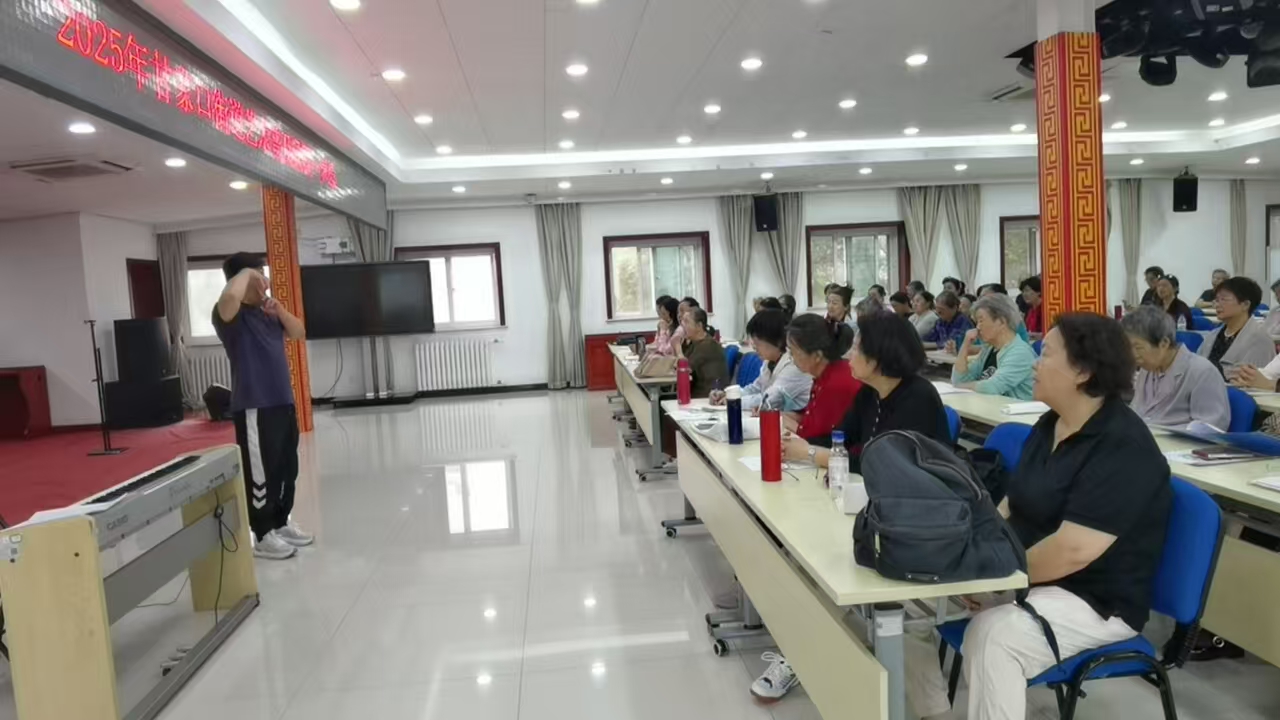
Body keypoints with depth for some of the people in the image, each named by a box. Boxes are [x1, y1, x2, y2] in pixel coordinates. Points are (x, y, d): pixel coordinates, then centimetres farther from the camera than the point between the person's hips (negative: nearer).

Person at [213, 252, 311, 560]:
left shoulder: (267, 313, 13)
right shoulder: (231, 315, -11)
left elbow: (299, 333, 18)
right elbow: (229, 296, -34)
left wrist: (280, 310, 2)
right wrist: (246, 273, -17)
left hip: (283, 402, 9)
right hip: (255, 408, -8)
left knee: (287, 469, 17)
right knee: (260, 474, 0)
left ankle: (281, 523, 31)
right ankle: (262, 536, 11)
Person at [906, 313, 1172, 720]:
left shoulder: (1122, 448, -22)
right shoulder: (1049, 425, 7)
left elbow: (1071, 550, -29)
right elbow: (1014, 504, 12)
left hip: (1092, 600, -9)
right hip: (1020, 575, 9)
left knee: (990, 635, -35)